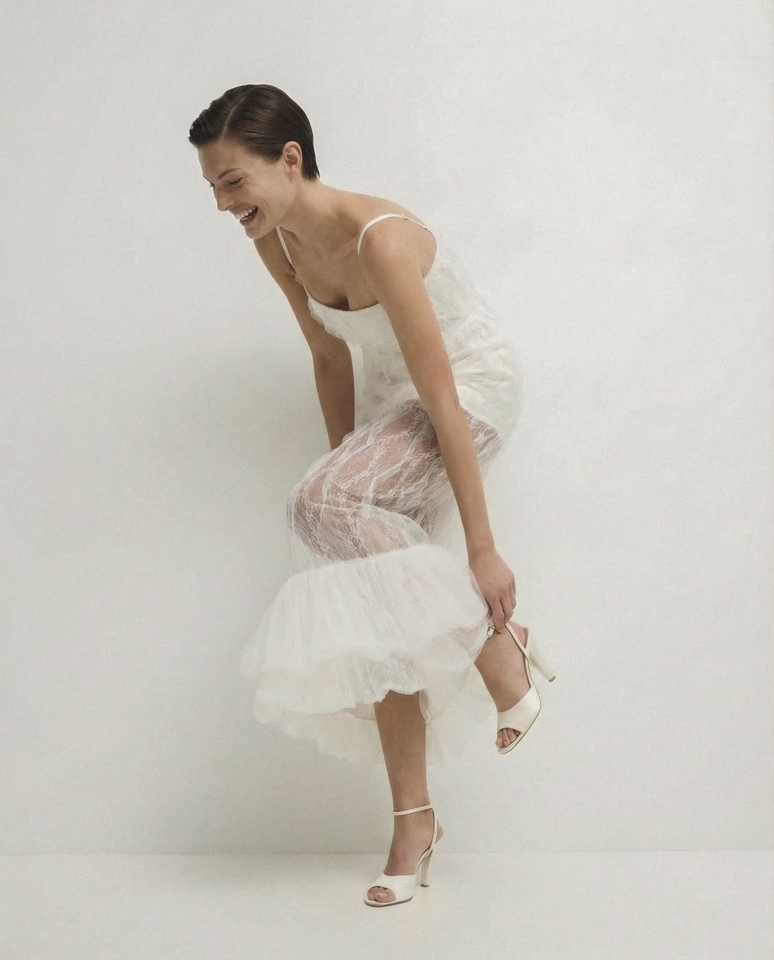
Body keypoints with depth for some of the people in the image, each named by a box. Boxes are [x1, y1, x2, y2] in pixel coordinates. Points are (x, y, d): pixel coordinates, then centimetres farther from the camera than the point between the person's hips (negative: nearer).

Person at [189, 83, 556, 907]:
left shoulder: (377, 239, -31)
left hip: (474, 385, -8)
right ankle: (414, 821, 9)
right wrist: (347, 468, 10)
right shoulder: (277, 242, -8)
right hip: (393, 396, 8)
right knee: (379, 610, -1)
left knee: (319, 508, -31)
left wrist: (482, 549, -30)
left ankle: (496, 644, -13)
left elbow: (442, 400, -31)